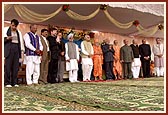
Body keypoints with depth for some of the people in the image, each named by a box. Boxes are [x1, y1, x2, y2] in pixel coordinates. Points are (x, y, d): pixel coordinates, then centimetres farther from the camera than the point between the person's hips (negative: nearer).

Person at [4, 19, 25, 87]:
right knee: (8, 66, -9)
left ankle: (14, 82, 5)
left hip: (17, 49, 4)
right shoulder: (6, 30, 8)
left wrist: (22, 51, 7)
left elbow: (21, 42, 17)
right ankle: (7, 83, -4)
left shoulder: (19, 32, 20)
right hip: (9, 49, -4)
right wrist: (7, 38, -16)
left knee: (16, 67, 0)